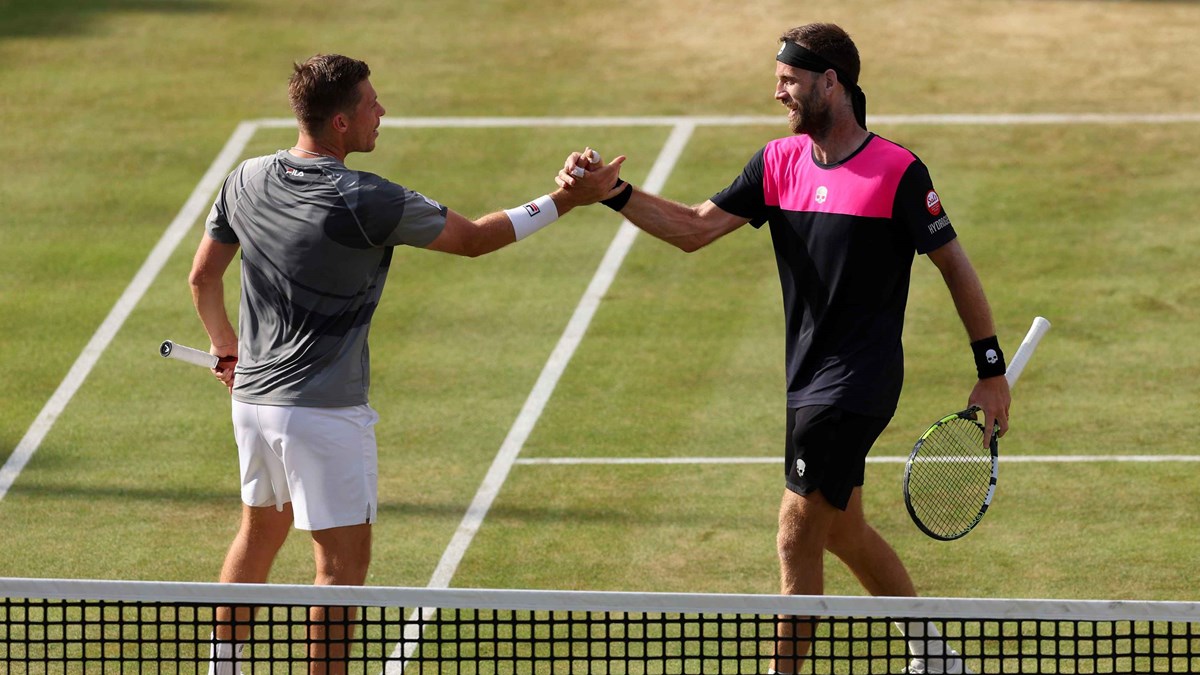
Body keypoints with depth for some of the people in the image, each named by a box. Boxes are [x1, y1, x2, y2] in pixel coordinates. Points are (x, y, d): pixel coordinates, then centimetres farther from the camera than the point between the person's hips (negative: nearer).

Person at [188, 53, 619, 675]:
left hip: (253, 393, 8)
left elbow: (202, 277, 14)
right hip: (324, 410, -8)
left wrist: (227, 346, 31)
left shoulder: (246, 181, 1)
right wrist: (566, 201, 0)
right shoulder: (366, 202, -19)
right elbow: (474, 238, -9)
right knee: (343, 560, -2)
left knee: (259, 534, 24)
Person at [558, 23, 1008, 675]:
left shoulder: (898, 173, -14)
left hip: (857, 381, -8)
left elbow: (955, 266, -6)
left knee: (798, 535, -9)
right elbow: (694, 228, 2)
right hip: (809, 377, 8)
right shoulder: (780, 162, 4)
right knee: (843, 529, 18)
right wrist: (615, 194, -13)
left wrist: (992, 370, -4)